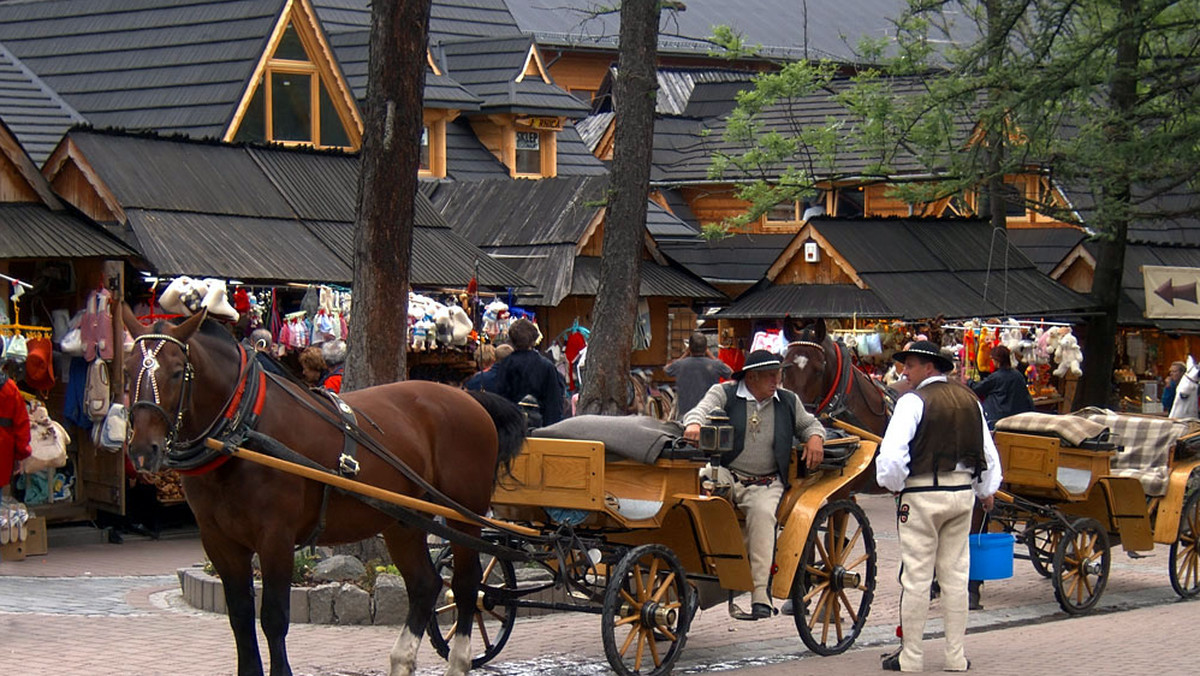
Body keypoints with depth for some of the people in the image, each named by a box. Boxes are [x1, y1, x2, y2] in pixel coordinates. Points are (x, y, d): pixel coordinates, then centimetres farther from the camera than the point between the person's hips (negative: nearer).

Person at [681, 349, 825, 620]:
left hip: (765, 484, 1)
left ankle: (760, 593, -33)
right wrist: (694, 424, -32)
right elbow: (701, 410, -8)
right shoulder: (723, 394, 6)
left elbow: (808, 423, 29)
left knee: (762, 513, -30)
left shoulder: (788, 402, 17)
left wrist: (815, 437, 5)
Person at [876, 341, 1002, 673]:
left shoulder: (913, 401, -11)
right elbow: (989, 453, 15)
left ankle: (911, 657, 4)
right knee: (956, 575, 10)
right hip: (963, 492, 6)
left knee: (917, 577, 0)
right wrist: (986, 491, 27)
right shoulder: (970, 400, 9)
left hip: (923, 495, -6)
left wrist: (893, 483, -2)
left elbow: (892, 452, -19)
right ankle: (956, 656, 13)